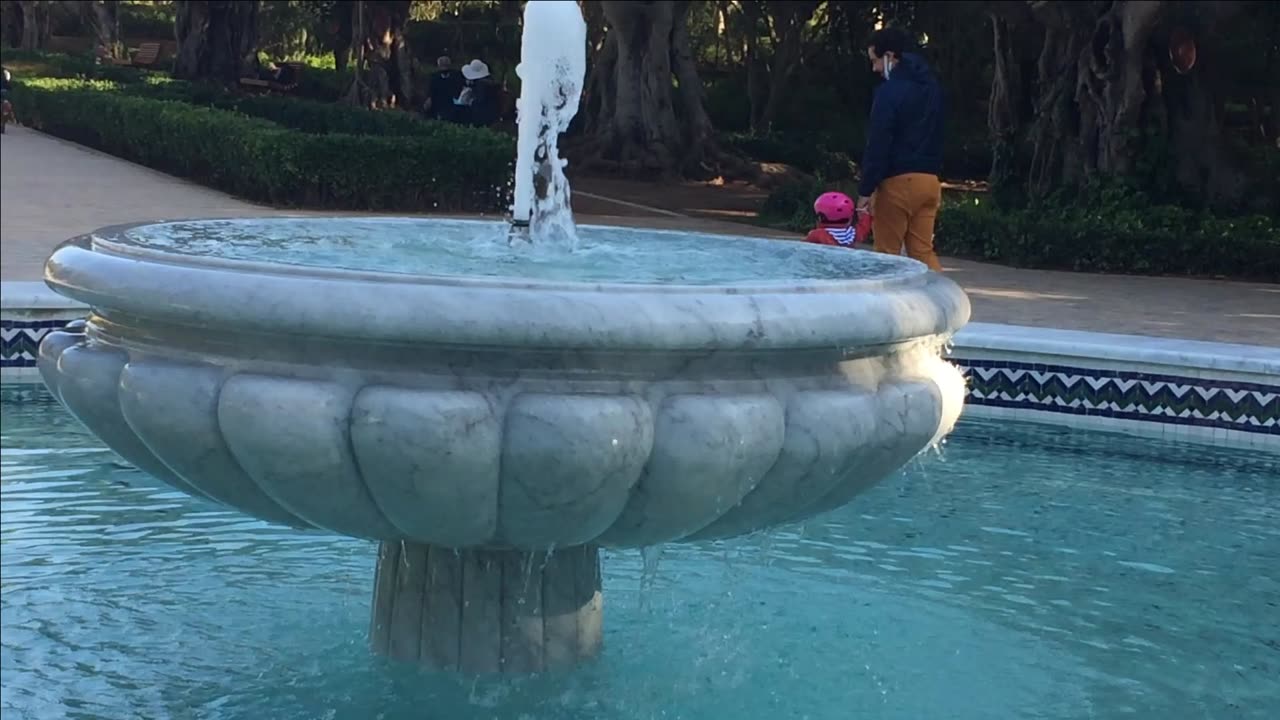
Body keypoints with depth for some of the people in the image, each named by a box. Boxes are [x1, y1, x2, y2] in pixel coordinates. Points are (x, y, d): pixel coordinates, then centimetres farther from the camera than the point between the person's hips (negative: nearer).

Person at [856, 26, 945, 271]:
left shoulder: (890, 91, -13)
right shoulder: (931, 85, 13)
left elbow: (878, 144, -16)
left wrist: (865, 190, -13)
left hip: (898, 181, -7)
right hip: (929, 179, 7)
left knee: (887, 253, 3)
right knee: (923, 251, 9)